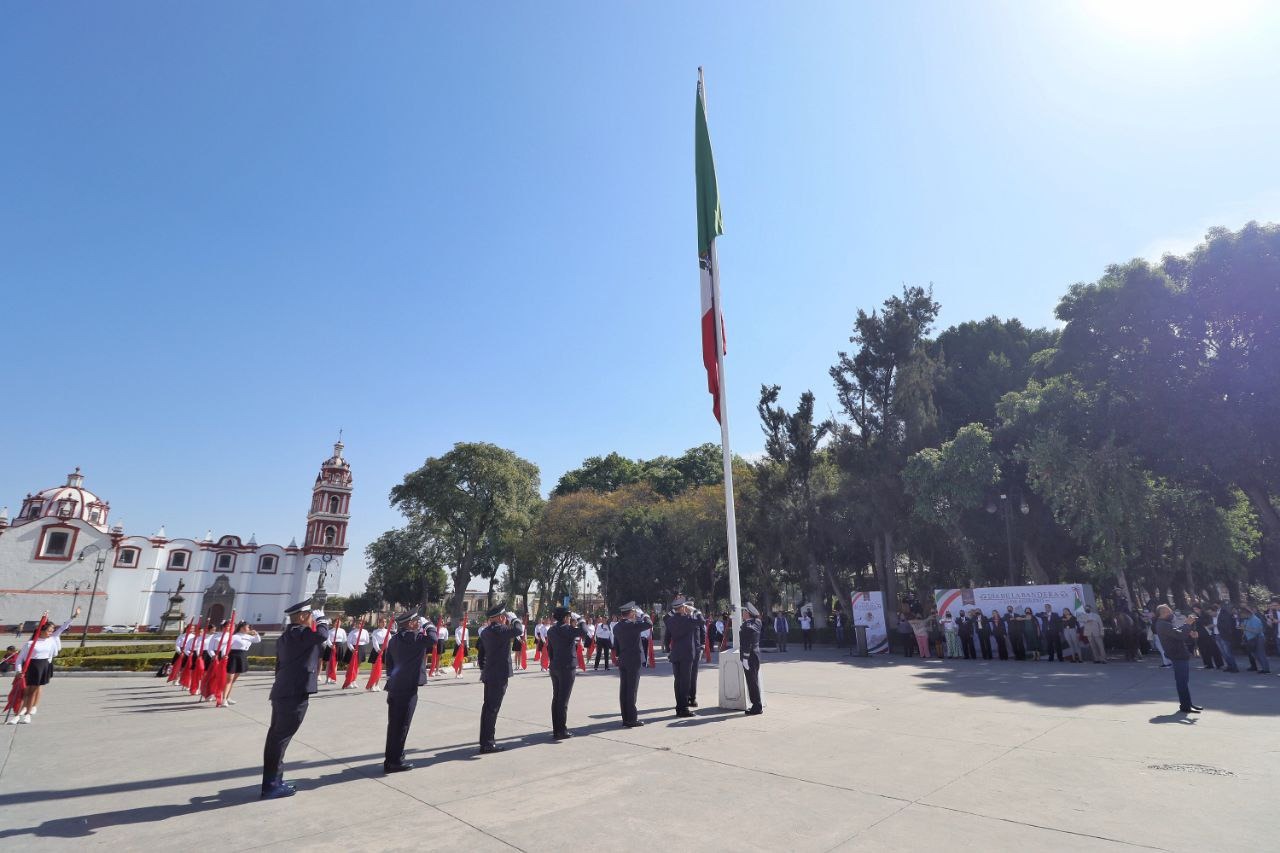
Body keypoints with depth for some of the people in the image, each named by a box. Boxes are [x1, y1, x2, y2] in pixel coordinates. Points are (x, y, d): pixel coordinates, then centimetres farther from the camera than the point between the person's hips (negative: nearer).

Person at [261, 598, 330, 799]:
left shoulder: (287, 635, 16)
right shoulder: (298, 633, -15)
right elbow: (322, 634, -31)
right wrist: (321, 618, -12)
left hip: (282, 692, 10)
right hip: (294, 694, -10)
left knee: (275, 736, 16)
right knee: (281, 738, -3)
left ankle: (272, 781, 26)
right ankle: (272, 786, 4)